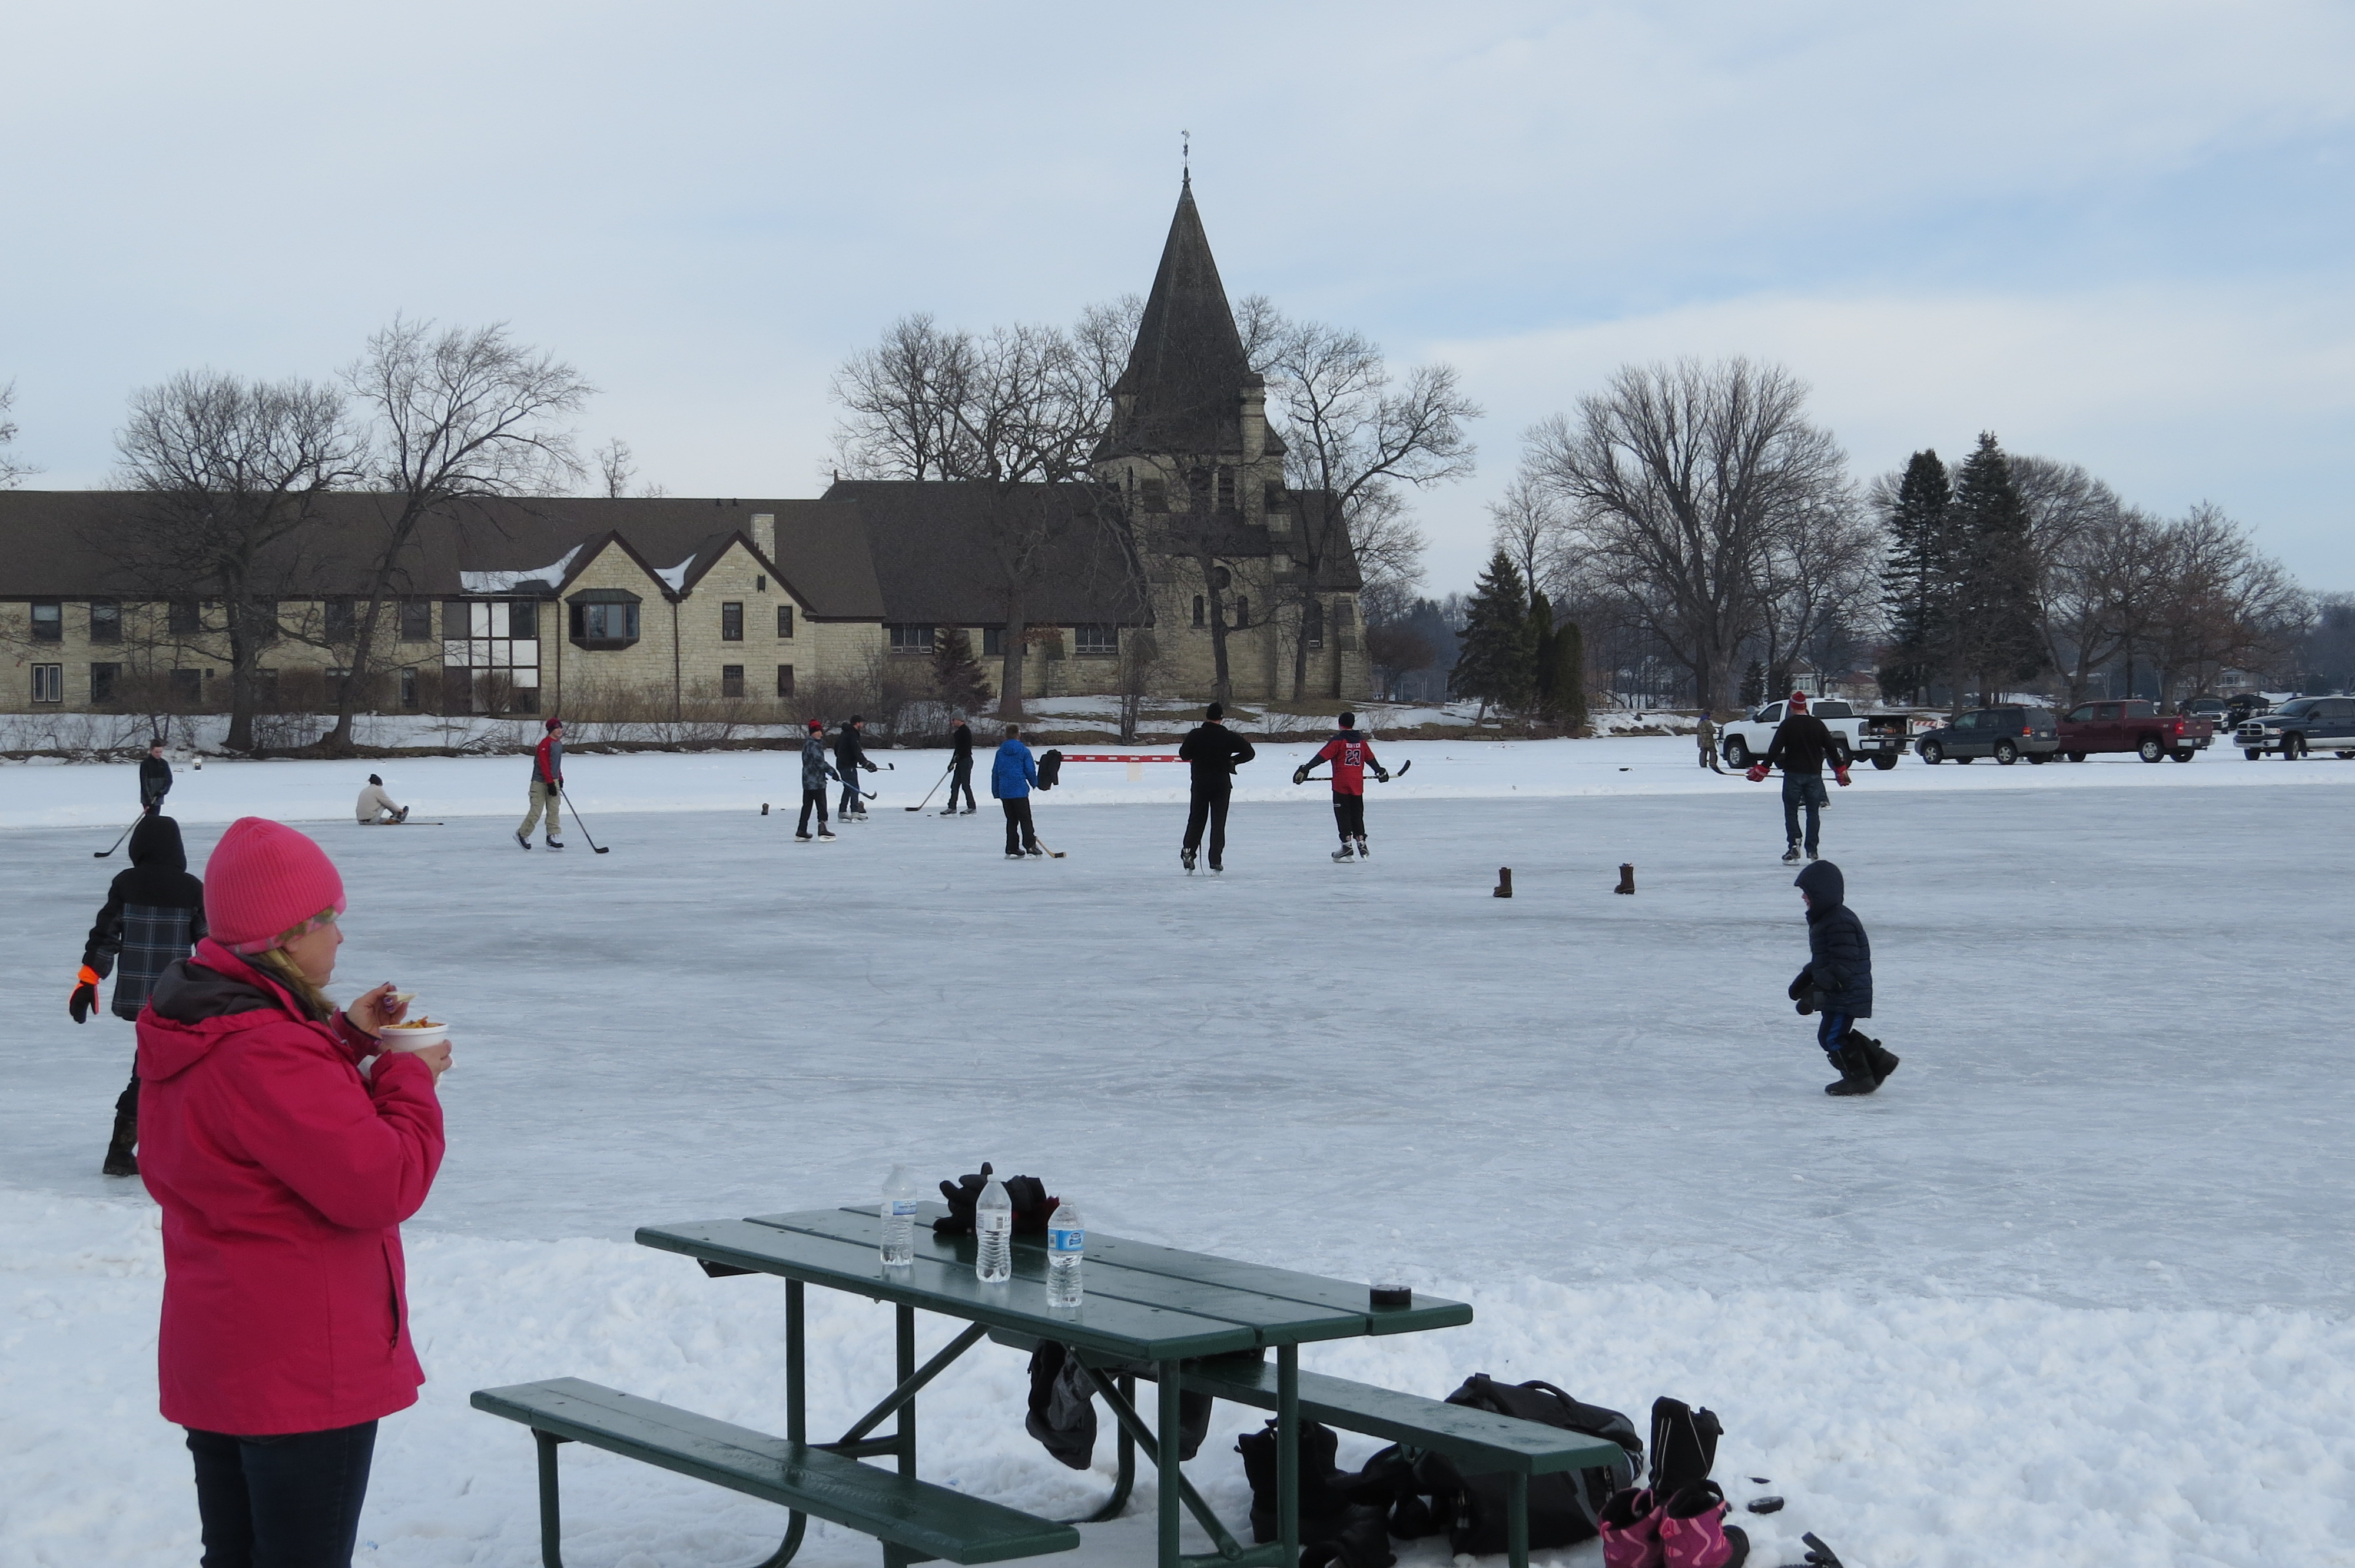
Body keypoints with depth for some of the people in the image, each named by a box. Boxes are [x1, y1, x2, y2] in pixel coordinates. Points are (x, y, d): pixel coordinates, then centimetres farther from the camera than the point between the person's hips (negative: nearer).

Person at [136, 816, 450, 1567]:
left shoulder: (187, 1035, 7)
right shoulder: (267, 1054, -25)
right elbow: (381, 1184, -25)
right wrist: (411, 1076, -10)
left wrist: (345, 1041, 9)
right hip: (304, 1367, -10)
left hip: (210, 1357, 10)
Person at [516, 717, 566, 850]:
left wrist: (560, 779, 20)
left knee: (554, 809, 0)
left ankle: (552, 837, 0)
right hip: (540, 782, -8)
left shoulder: (559, 744, 12)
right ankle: (522, 834, 12)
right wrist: (550, 783, -24)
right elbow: (544, 764, -21)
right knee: (536, 811, -4)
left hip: (553, 781, 8)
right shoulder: (545, 743, -16)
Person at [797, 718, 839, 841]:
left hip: (807, 781, 10)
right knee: (822, 806, -7)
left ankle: (801, 832, 15)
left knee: (807, 806, 13)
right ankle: (822, 832, -11)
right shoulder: (814, 745, -16)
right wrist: (831, 772, -14)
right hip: (816, 782, -10)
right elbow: (820, 762, -21)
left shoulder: (807, 744, 16)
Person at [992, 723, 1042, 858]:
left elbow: (995, 772, 10)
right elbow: (1030, 770, -3)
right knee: (1025, 819, 1)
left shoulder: (1001, 752, 7)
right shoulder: (1024, 751, -5)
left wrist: (996, 791, 17)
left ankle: (1012, 849, 9)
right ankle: (1030, 846, -6)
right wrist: (1034, 784, 16)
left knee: (1011, 820, 11)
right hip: (1020, 790, -4)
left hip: (1004, 791, 4)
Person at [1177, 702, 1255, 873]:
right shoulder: (1229, 737, -7)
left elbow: (1184, 755, 1)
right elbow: (1249, 752, -4)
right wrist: (1232, 761, 8)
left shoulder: (1195, 735, -6)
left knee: (1196, 820, 13)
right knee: (1218, 822, 4)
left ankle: (1189, 851, -4)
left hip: (1199, 785, 1)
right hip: (1222, 786, -1)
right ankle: (1216, 860, -4)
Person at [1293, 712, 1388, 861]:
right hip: (1358, 784, 5)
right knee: (1357, 814, 14)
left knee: (1343, 814, 0)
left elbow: (1322, 757, -14)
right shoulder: (1362, 741, 8)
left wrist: (1304, 770, -14)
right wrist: (1380, 772, 35)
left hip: (1341, 784, -5)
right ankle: (1361, 842, 10)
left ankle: (1347, 844, -6)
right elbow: (1370, 759, 19)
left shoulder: (1338, 741, -8)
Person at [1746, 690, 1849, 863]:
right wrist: (1841, 769, 16)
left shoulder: (1787, 725, -6)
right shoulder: (1817, 724, 2)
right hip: (1814, 775, 3)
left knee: (1791, 811, 5)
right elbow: (1832, 748, 6)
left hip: (1793, 774, -3)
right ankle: (1812, 850, 6)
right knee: (1813, 812, 8)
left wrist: (1762, 769, -5)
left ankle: (1794, 846, -7)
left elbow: (1775, 750, -10)